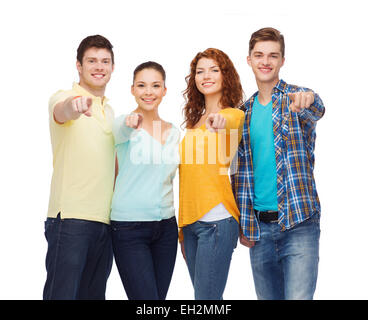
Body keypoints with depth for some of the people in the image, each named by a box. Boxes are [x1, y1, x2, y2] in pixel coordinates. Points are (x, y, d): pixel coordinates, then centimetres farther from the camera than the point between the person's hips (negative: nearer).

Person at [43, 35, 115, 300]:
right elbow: (62, 111, -27)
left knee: (94, 294, 9)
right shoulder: (64, 99, 0)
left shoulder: (110, 111, 20)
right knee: (62, 293, -9)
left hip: (105, 220, 7)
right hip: (70, 218, -6)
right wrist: (74, 106, -49)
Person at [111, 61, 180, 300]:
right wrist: (130, 123, -53)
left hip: (166, 226, 5)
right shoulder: (124, 125, -5)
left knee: (160, 296, 8)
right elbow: (122, 131, -30)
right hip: (129, 228, -5)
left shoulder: (174, 132, 10)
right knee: (146, 298, -11)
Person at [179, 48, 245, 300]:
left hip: (217, 220, -7)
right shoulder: (195, 120, 18)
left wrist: (220, 120, -52)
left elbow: (228, 121, -28)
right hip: (190, 221, 7)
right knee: (201, 294, 10)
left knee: (206, 296, -10)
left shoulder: (234, 114, -1)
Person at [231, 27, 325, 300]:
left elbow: (316, 111, -27)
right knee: (267, 296, 11)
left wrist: (307, 101, -51)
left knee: (299, 296, -12)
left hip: (298, 223, -4)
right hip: (259, 225, 4)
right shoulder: (244, 112, 10)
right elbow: (240, 171, 13)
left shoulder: (297, 99, -1)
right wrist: (243, 224, 8)